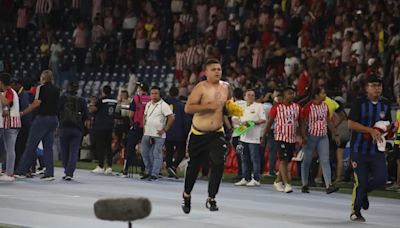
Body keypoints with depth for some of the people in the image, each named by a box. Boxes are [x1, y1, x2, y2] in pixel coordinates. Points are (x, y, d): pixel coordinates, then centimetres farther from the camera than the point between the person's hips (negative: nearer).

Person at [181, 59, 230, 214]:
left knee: (218, 164, -16)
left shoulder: (225, 87, 3)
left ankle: (211, 198, -6)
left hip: (217, 133, 3)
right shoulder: (201, 88, -14)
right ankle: (186, 195, 34)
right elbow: (188, 108, -21)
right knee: (193, 166, 11)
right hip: (198, 134, -3)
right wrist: (208, 106, -28)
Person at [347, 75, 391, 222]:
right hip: (359, 150, -4)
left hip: (377, 150, 4)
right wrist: (371, 130, -21)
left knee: (381, 178, -10)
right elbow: (351, 124, -14)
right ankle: (355, 212, 16)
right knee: (360, 181, -3)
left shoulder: (385, 105, 8)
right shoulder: (360, 103, -7)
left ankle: (364, 192, 23)